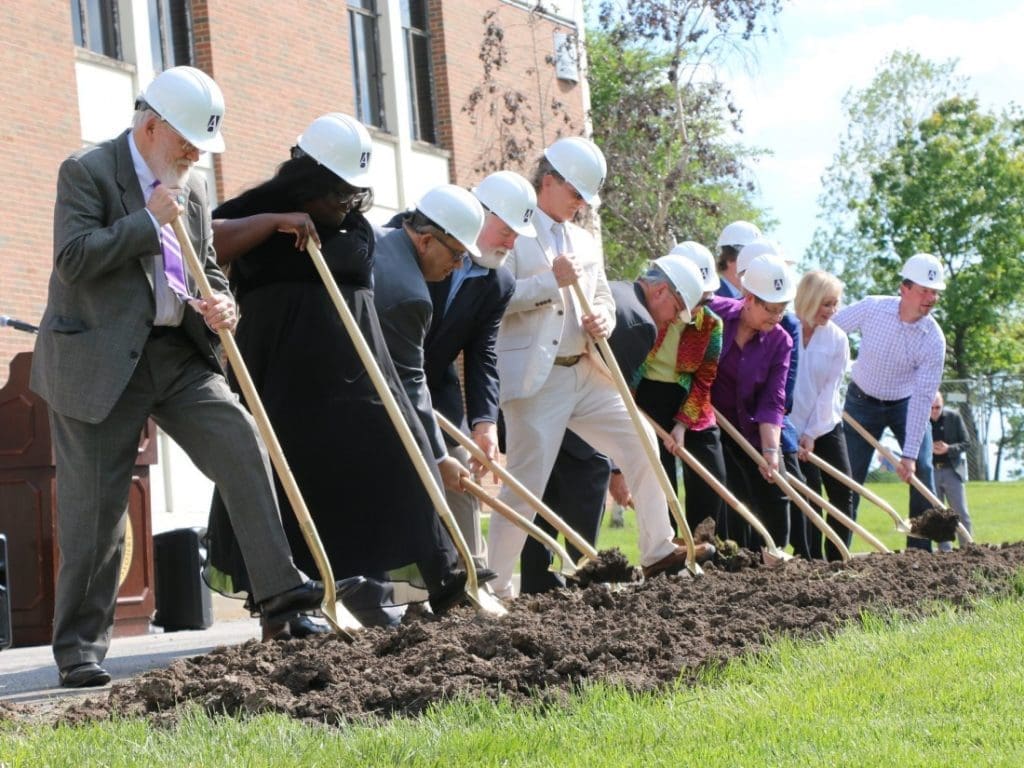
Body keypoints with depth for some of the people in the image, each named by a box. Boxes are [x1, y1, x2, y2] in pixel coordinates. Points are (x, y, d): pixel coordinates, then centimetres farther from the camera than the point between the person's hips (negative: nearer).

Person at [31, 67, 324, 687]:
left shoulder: (192, 188, 13)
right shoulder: (87, 172, -7)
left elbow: (208, 267, 20)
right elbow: (72, 259, -18)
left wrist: (220, 305, -3)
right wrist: (149, 219, -17)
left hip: (177, 354, 6)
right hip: (100, 361, -6)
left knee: (240, 441, -13)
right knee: (96, 504, -2)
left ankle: (278, 588, -11)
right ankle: (79, 647, 7)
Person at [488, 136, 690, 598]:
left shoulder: (585, 242, 18)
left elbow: (603, 297, 23)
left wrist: (602, 319, 0)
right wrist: (552, 281, -19)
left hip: (588, 374, 8)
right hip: (535, 381, -7)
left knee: (641, 449, 7)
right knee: (525, 483, -8)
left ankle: (658, 552, 20)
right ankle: (496, 585, -1)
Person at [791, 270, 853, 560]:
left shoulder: (837, 338, -2)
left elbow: (830, 390, -3)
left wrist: (812, 433, -9)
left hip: (827, 426, 4)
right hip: (790, 426, -4)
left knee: (843, 492, 1)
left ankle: (837, 559, 10)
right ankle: (813, 561, 2)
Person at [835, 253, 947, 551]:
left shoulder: (934, 339, -23)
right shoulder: (871, 309, -22)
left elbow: (923, 397, -23)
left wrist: (909, 453, -26)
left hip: (905, 404, 0)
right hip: (862, 401, 0)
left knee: (921, 471, -12)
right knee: (849, 477, -4)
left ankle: (921, 551, -4)